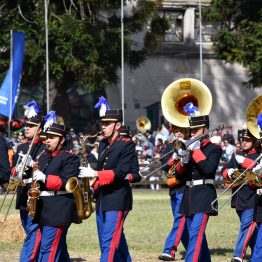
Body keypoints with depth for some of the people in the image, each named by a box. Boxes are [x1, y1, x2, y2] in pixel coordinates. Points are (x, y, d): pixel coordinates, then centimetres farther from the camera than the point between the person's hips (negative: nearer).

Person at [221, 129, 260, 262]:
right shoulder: (237, 155, 16)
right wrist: (228, 172, -7)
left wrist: (245, 162, -24)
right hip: (239, 198, 6)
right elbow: (224, 170, 15)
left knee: (246, 226, -14)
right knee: (251, 227, 16)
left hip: (252, 199, -6)